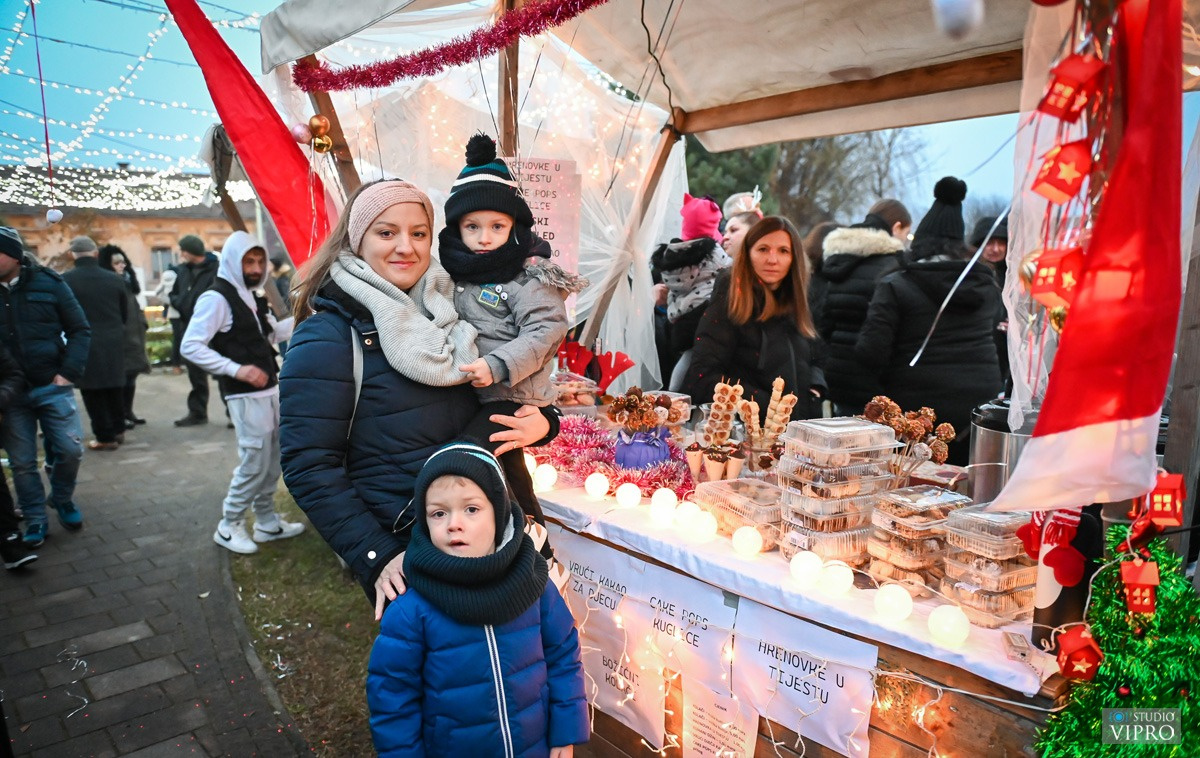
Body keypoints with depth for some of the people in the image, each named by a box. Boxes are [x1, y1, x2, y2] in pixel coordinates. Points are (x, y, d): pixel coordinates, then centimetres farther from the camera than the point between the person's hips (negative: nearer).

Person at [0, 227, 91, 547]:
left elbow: (80, 330, 1)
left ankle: (63, 500, 25)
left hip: (52, 387, -1)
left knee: (70, 449, -1)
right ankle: (35, 519, 21)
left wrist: (69, 373, -9)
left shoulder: (48, 283, -2)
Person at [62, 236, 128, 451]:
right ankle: (118, 430, 26)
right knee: (114, 387, 17)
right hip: (113, 342, 4)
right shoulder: (114, 279, 0)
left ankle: (105, 437, 8)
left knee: (93, 392, 4)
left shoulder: (65, 280, -10)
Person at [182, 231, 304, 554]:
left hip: (270, 389, 9)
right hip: (246, 396, -9)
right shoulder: (216, 299, -13)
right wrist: (237, 370, -25)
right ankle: (229, 526, 11)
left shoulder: (251, 297, 14)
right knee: (254, 462, -6)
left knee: (272, 460, 14)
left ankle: (267, 522, 26)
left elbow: (271, 333, 26)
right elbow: (190, 347, -18)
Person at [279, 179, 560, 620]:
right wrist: (375, 558, -18)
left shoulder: (450, 310, 6)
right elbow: (308, 465, -13)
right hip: (404, 556, -5)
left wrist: (542, 422, -8)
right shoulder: (326, 339, -10)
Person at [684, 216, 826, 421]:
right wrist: (771, 406, -17)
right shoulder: (729, 302, -8)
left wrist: (814, 390, 1)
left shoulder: (795, 304, 11)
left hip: (802, 425, 2)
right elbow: (702, 379, -15)